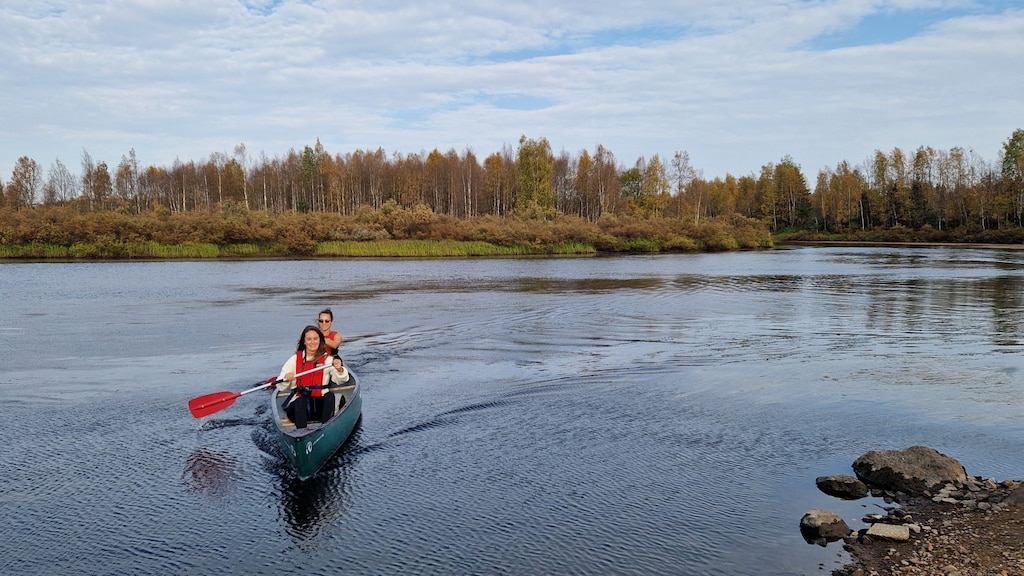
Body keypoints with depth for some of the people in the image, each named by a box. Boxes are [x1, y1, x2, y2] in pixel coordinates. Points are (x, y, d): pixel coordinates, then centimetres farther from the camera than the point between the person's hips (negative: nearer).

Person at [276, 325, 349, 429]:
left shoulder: (327, 359, 7)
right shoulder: (295, 359, 9)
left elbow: (342, 380, -9)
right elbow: (280, 387, 4)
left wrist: (339, 370, -32)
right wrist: (286, 378, -19)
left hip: (321, 403, 0)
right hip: (298, 405, 0)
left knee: (330, 396, -28)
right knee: (300, 401, -32)